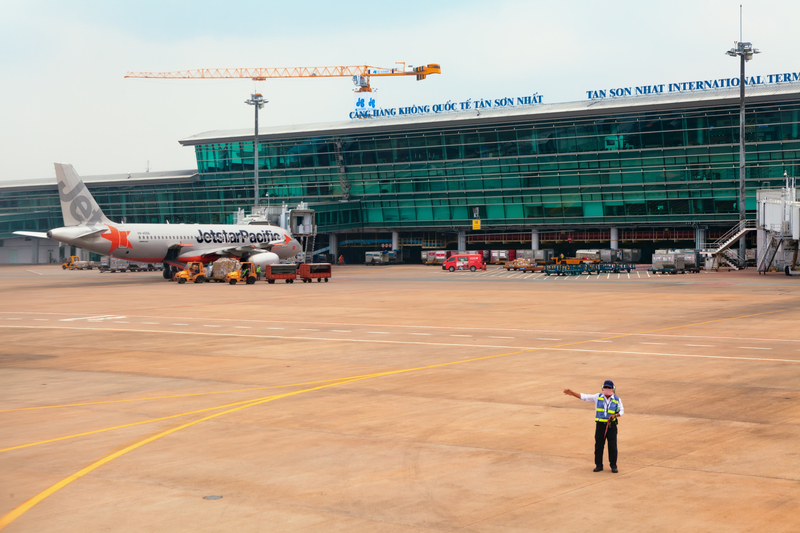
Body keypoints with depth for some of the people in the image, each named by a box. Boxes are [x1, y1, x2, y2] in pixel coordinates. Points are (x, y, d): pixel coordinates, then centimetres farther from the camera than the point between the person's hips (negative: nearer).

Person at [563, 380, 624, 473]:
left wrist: (615, 415, -11)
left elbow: (621, 411, 10)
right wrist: (572, 393, -8)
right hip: (600, 425, 1)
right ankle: (598, 465, 14)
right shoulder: (598, 397, 4)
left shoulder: (617, 400, 3)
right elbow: (584, 397, 2)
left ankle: (613, 465, 12)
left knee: (612, 446, 1)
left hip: (611, 426, -1)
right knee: (598, 445, 3)